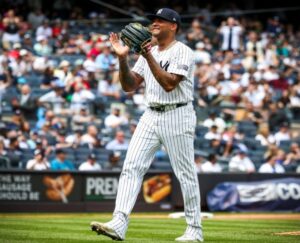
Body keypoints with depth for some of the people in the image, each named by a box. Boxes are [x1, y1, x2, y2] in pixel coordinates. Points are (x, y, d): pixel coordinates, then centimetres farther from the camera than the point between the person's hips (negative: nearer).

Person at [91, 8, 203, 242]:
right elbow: (129, 85, 9)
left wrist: (149, 57, -24)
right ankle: (119, 223, -16)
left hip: (177, 116, -6)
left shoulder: (183, 53, -8)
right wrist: (122, 58, -4)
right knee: (132, 166, -8)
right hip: (150, 116, 7)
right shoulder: (148, 52, 14)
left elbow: (169, 84, -21)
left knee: (186, 173, 1)